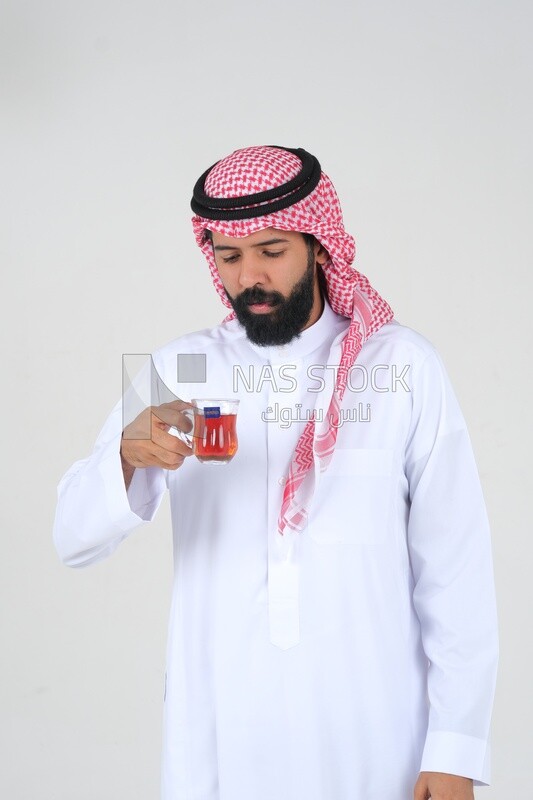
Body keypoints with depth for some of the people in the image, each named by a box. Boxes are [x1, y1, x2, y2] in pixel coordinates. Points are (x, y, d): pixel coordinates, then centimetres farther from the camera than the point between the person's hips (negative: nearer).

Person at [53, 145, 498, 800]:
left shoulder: (404, 366, -8)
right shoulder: (178, 370, -1)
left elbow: (454, 569, -7)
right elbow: (75, 540, -5)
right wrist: (127, 456, -25)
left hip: (373, 737, -1)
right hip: (218, 740, 2)